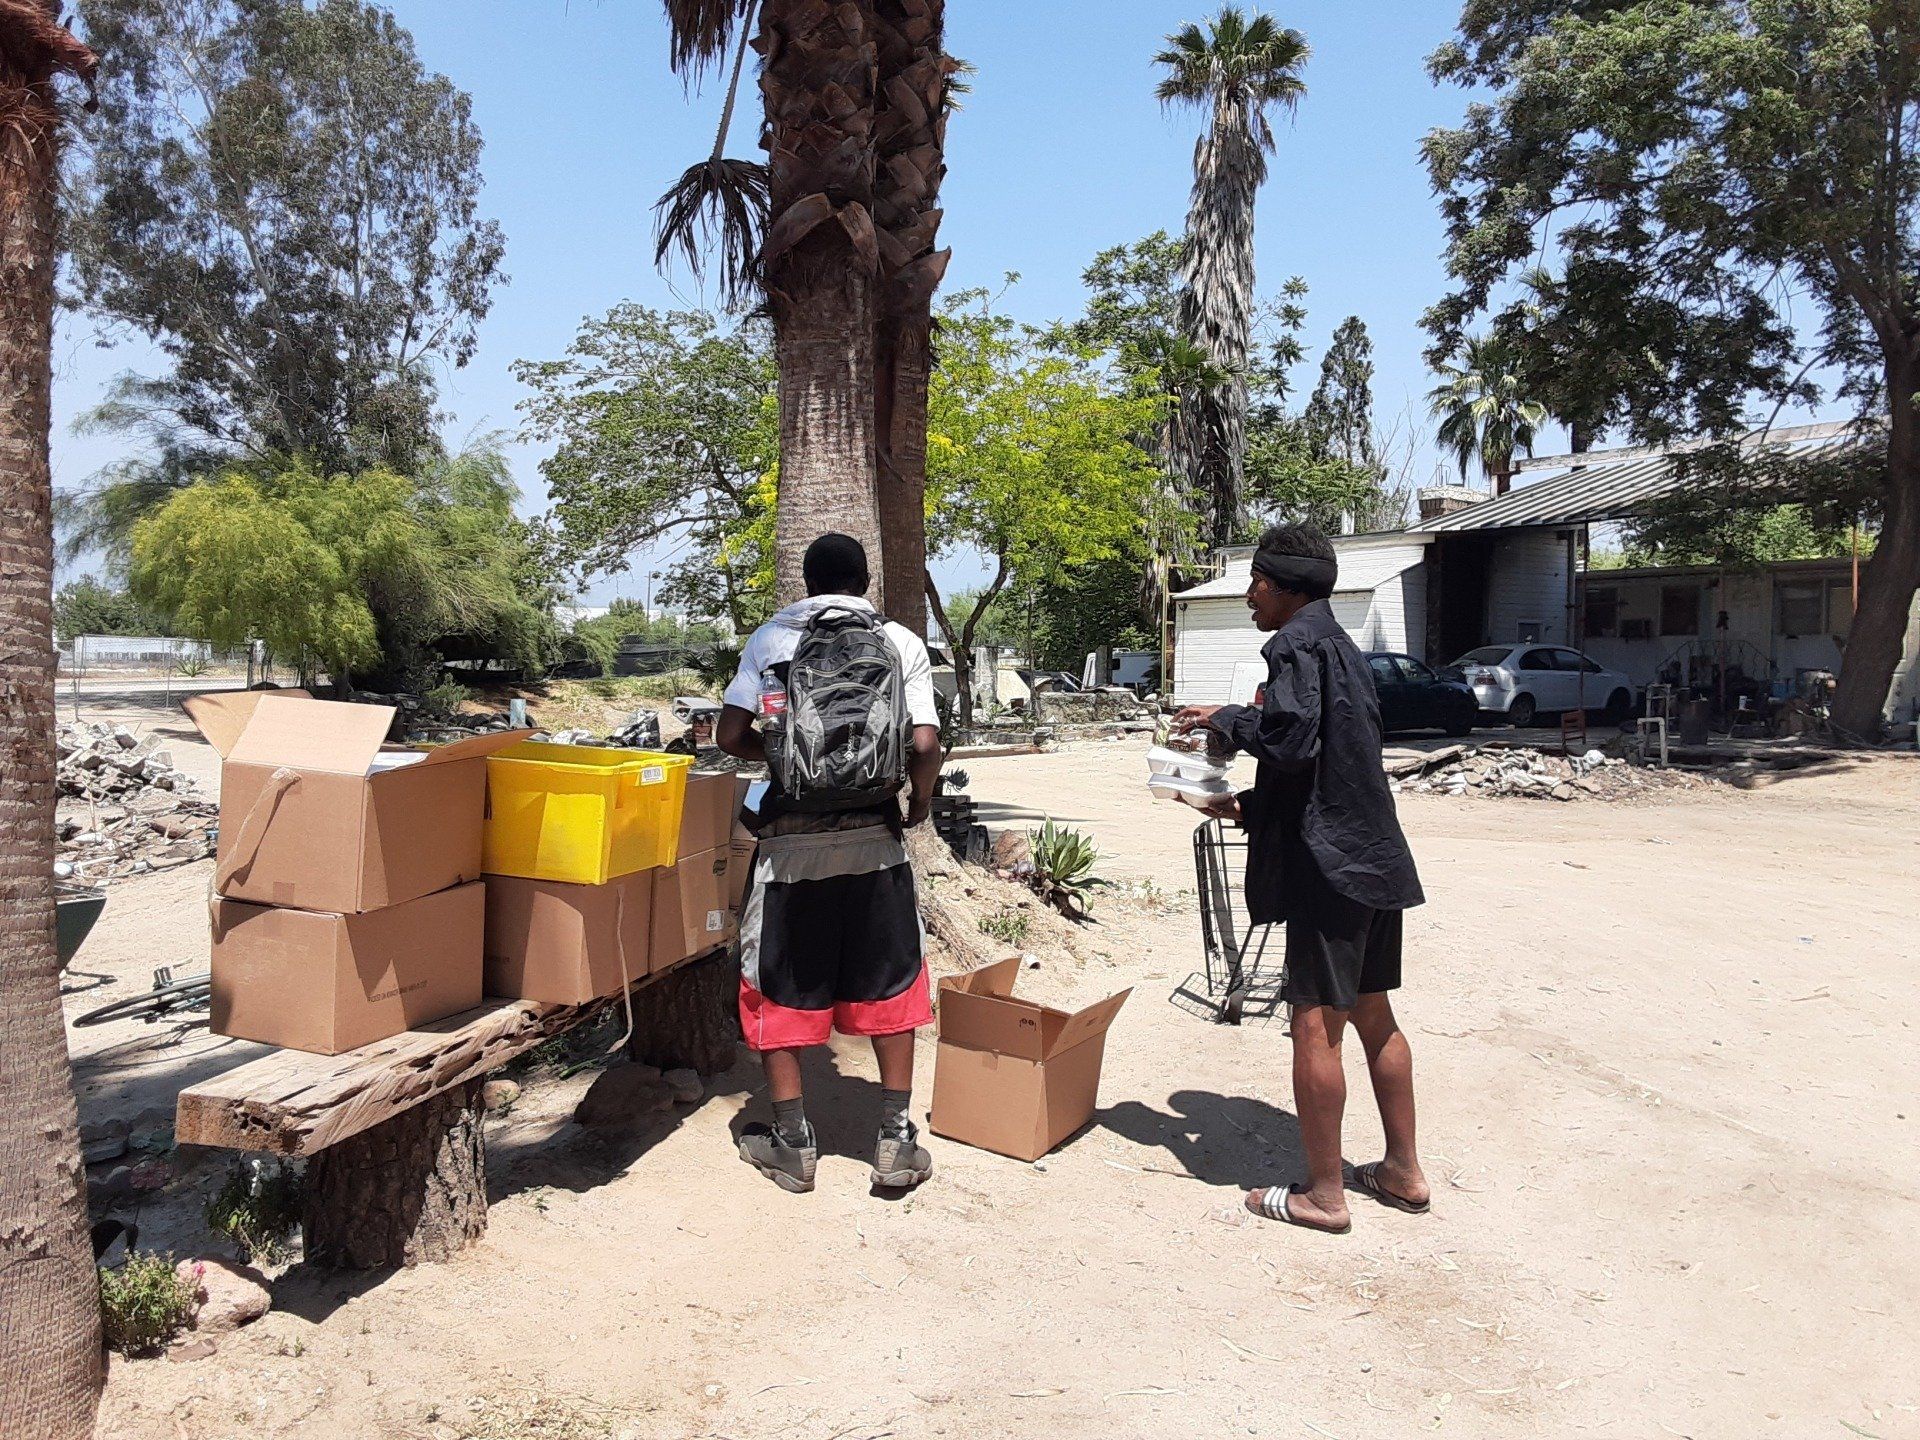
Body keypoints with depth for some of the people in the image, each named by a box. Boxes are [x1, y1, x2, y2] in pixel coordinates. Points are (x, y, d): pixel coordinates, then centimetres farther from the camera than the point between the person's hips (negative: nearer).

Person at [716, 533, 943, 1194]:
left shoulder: (770, 638, 5)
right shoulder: (901, 643, 3)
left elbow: (730, 736, -2)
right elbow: (924, 744, -7)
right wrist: (921, 798, 12)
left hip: (790, 839, 0)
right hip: (873, 837, 1)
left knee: (779, 988, 12)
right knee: (887, 984, 14)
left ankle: (791, 1142, 19)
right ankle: (896, 1139, 17)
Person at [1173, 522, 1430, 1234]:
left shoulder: (1297, 643, -11)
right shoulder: (1341, 646, 19)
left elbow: (1289, 737, -25)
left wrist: (1226, 720, -8)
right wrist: (1247, 806, 19)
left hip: (1329, 862, -10)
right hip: (1375, 855, 10)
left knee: (1316, 1025, -2)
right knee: (1373, 1016, 17)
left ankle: (1323, 1194, 7)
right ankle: (1403, 1171, 27)